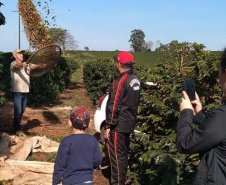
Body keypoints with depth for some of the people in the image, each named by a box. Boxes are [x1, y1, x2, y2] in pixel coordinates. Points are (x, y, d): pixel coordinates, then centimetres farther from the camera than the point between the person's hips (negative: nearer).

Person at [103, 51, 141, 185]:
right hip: (129, 123, 9)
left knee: (116, 154, 2)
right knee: (123, 153, 20)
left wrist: (108, 126, -14)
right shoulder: (135, 79, 5)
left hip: (118, 125, -8)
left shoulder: (121, 81, -20)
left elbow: (114, 107, -20)